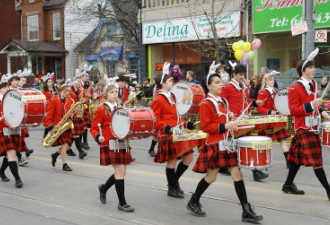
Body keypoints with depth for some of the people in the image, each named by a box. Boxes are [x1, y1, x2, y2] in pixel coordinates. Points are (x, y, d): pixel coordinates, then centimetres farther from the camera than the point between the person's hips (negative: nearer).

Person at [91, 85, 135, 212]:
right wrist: (98, 137, -24)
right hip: (110, 145, -7)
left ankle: (103, 188, 36)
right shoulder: (101, 110, -4)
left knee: (121, 172, 9)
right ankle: (122, 203, 1)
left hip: (122, 143, 7)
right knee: (120, 172, -9)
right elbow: (93, 129, -4)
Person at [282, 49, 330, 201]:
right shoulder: (294, 89, -13)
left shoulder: (314, 85, 12)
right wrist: (311, 105, -25)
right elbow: (293, 110, -17)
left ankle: (288, 185, 27)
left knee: (298, 156, 15)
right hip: (304, 128, -8)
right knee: (315, 160, -8)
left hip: (313, 125, 8)